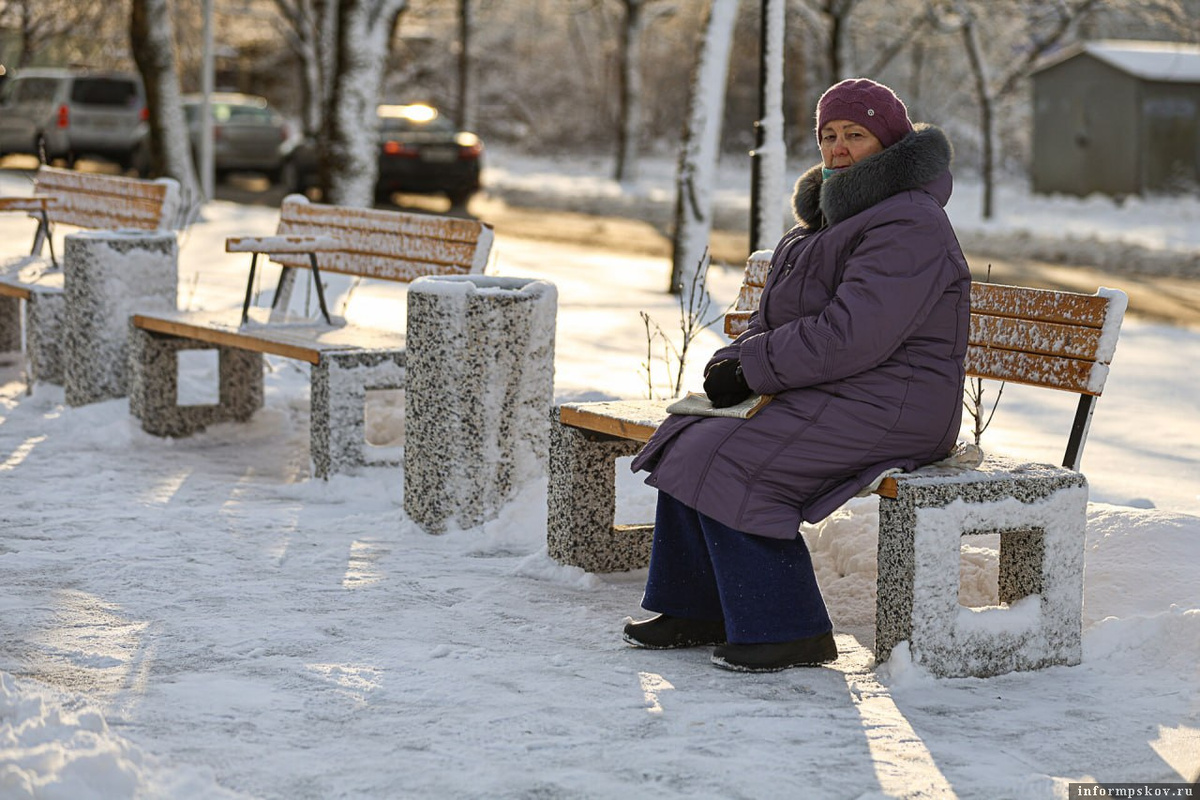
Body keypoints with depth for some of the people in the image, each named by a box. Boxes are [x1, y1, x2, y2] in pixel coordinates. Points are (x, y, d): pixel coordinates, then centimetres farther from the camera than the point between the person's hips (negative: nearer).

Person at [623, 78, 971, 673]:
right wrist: (732, 363, -3)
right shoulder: (833, 215, 17)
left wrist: (752, 369, -18)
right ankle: (696, 611, 8)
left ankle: (789, 629, -14)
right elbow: (776, 316, 18)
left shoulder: (907, 227, -17)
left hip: (885, 409, -10)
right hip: (828, 394, 10)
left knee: (729, 463, -22)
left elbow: (850, 337, -25)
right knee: (688, 439, 1)